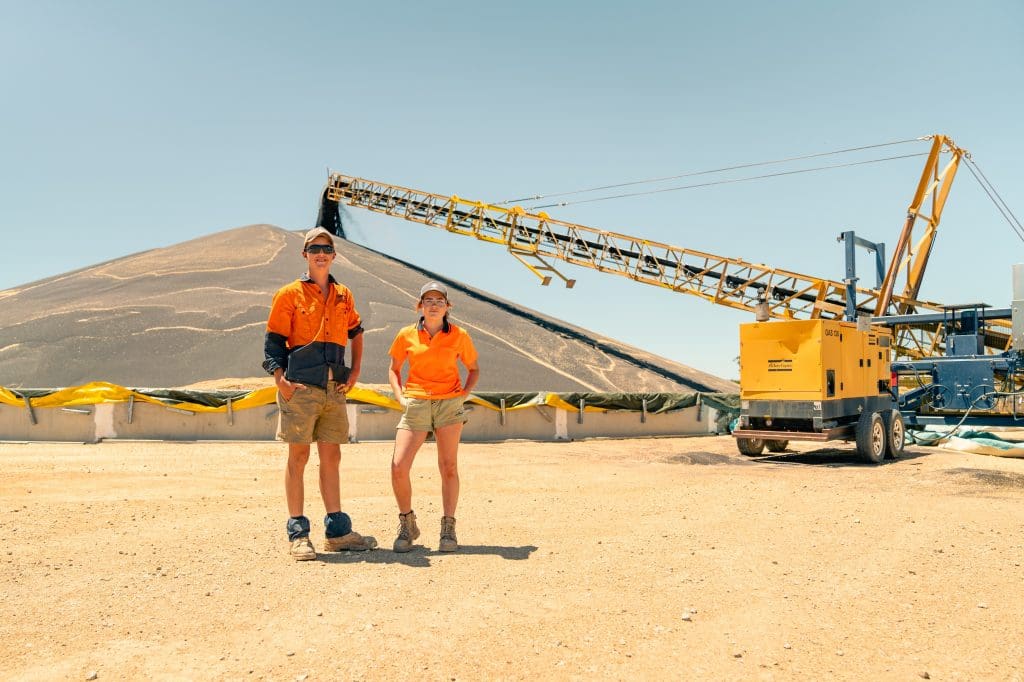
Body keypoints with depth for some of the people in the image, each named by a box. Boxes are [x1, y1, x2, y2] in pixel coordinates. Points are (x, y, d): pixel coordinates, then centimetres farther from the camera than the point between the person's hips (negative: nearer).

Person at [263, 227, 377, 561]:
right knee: (298, 455, -1)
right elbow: (273, 342, -2)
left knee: (331, 457, 8)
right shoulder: (290, 294, 1)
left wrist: (354, 372, 15)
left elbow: (356, 333, 26)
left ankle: (337, 531, 14)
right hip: (301, 387, -4)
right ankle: (298, 535, 5)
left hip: (335, 389, 4)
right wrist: (281, 382, -13)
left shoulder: (343, 295, 14)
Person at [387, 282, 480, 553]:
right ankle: (407, 524, 11)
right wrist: (400, 396, 2)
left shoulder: (459, 336, 3)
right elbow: (394, 369, 17)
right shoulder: (407, 335, 4)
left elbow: (473, 369, 16)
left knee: (448, 467, 0)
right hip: (416, 405, 0)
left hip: (449, 404, 0)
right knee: (399, 467, -10)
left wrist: (464, 392, 0)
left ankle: (448, 528, 12)